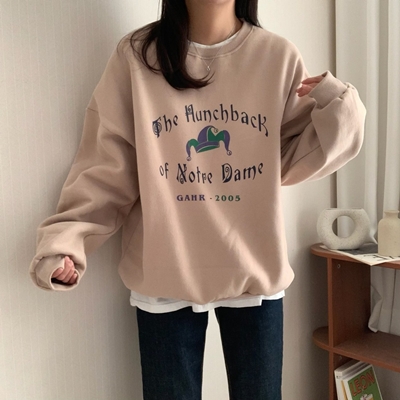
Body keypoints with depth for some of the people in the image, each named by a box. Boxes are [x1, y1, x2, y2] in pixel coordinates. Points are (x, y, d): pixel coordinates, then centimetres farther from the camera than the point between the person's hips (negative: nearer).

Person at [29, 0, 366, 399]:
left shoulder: (277, 56, -1)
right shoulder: (136, 55, -5)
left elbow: (291, 160, 3)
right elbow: (107, 165, -6)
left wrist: (338, 111, -12)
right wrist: (65, 240, -17)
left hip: (256, 272, 2)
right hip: (164, 278, -1)